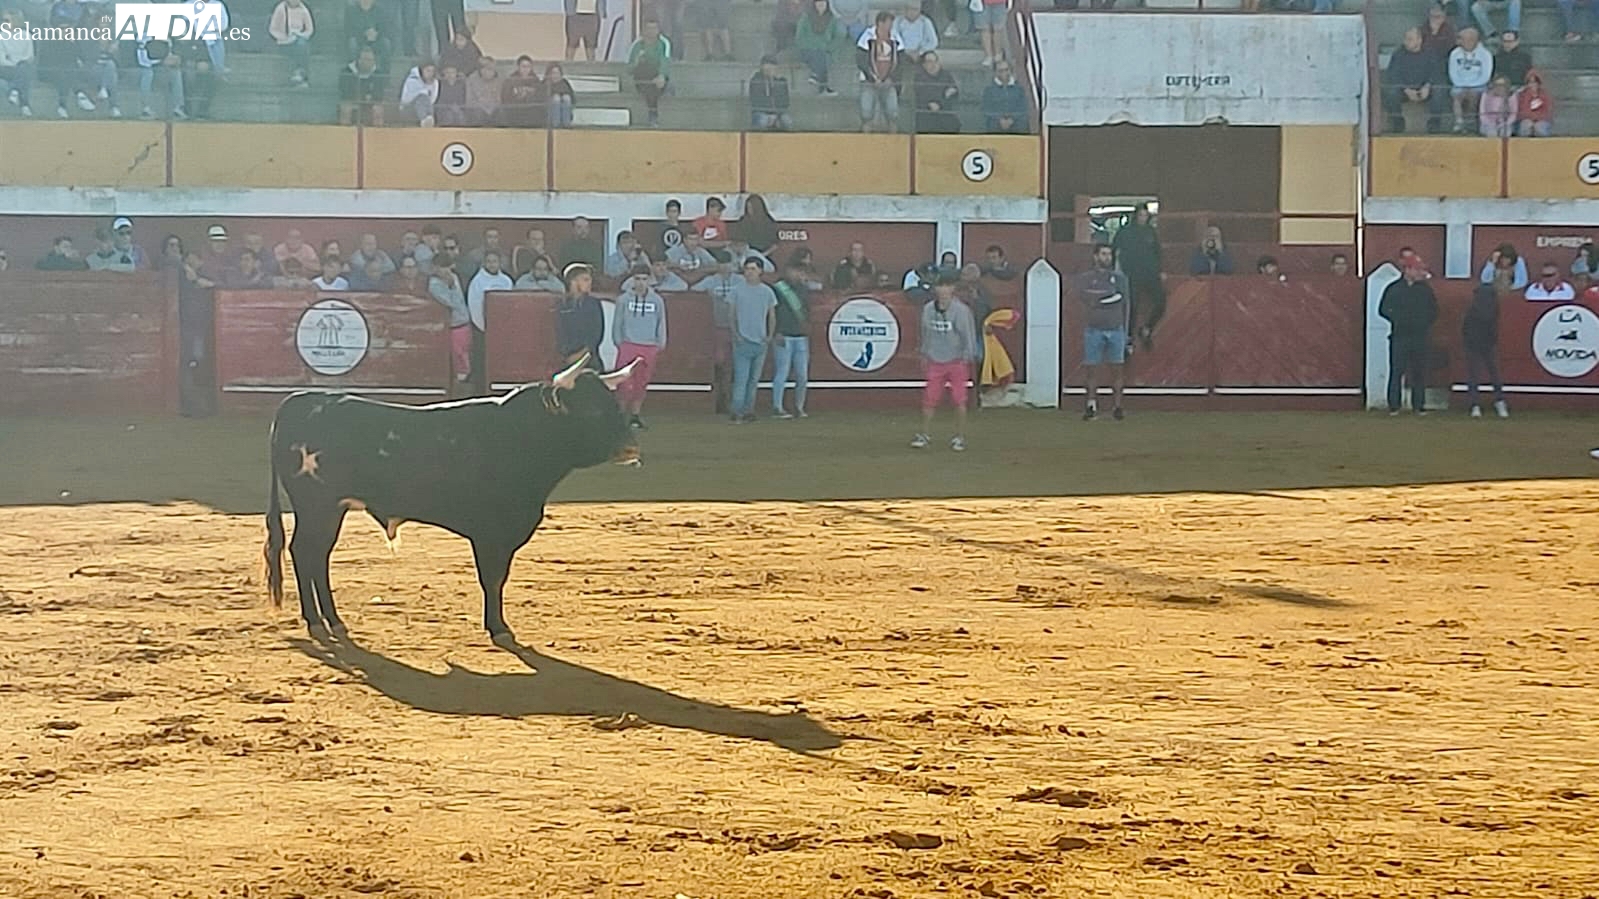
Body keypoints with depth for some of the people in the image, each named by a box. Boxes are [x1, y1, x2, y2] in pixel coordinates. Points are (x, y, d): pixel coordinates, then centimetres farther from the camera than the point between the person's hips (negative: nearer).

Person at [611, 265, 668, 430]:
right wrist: (619, 343, 2)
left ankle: (635, 415, 17)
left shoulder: (657, 300, 4)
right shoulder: (624, 299, 0)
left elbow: (661, 324, 11)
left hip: (649, 347, 2)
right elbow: (617, 324, 6)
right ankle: (620, 414, 5)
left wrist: (661, 344, 5)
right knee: (625, 383, -8)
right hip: (628, 346, -2)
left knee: (641, 384, 6)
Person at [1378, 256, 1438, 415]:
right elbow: (1384, 310, 1)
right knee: (1397, 370, -5)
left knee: (1419, 371, 3)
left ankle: (1419, 405, 10)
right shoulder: (1394, 288, 2)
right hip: (1400, 335, -3)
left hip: (1420, 335, 3)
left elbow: (1433, 311, 14)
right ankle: (1393, 406, -2)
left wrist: (1425, 322, 1)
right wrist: (1398, 319, -9)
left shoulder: (1425, 289, 11)